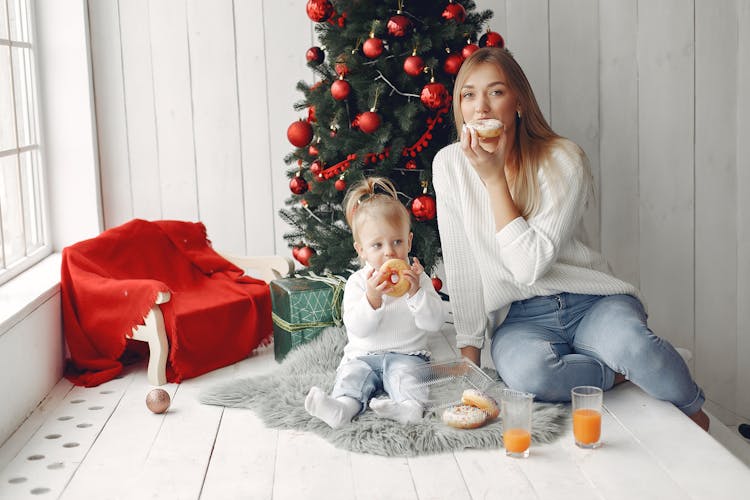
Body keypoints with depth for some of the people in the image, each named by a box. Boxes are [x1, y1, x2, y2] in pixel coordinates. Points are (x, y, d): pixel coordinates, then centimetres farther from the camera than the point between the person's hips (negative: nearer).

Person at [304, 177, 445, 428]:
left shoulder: (417, 278, 2)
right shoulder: (357, 282, 1)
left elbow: (434, 322, -7)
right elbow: (358, 328, -10)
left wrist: (416, 292, -22)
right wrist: (372, 297, -26)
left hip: (406, 354, -1)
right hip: (363, 355, 1)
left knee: (404, 372, -29)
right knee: (351, 374, -25)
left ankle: (409, 404, -55)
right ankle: (343, 405, -52)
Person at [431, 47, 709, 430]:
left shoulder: (562, 159, -9)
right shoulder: (449, 165, -2)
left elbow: (531, 266, -20)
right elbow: (461, 266, 2)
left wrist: (494, 178, -18)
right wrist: (469, 351, 0)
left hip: (590, 302, -1)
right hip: (519, 318, 1)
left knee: (628, 341, -35)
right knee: (525, 372, -36)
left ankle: (694, 415, -4)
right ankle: (624, 372, -8)